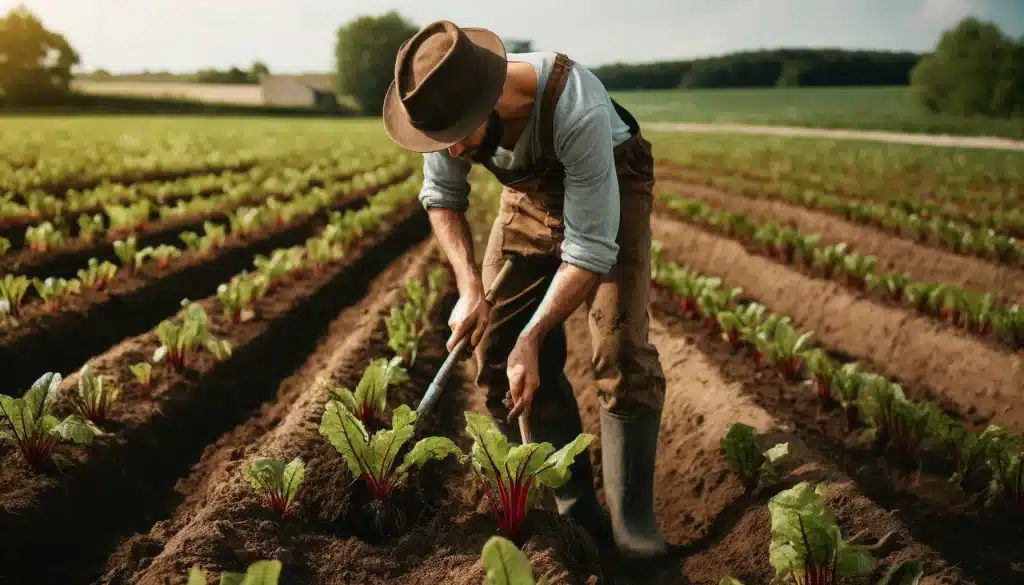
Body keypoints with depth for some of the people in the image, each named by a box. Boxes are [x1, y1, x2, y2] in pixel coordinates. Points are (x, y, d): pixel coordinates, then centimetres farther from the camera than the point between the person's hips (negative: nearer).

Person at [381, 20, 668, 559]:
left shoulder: (576, 110, -42)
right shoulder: (449, 100, -25)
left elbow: (591, 247, -35)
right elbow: (442, 197, -7)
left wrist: (531, 338, -36)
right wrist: (470, 285, -20)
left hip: (610, 189, -5)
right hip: (530, 191, 5)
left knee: (621, 355, -18)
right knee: (497, 349, -3)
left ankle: (632, 526, -1)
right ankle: (572, 509, 9)